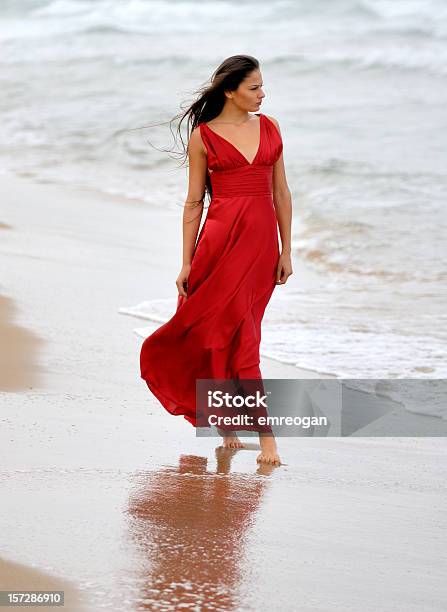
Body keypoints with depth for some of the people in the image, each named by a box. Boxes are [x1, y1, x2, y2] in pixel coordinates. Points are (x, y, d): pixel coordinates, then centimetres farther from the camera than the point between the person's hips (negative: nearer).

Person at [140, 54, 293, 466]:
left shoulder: (269, 127, 10)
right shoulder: (203, 136, 0)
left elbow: (281, 193, 11)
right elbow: (194, 203, 3)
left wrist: (286, 250, 7)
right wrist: (187, 262, 1)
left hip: (262, 239, 3)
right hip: (221, 238, -3)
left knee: (233, 332, 5)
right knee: (241, 335, -5)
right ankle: (266, 436, -2)